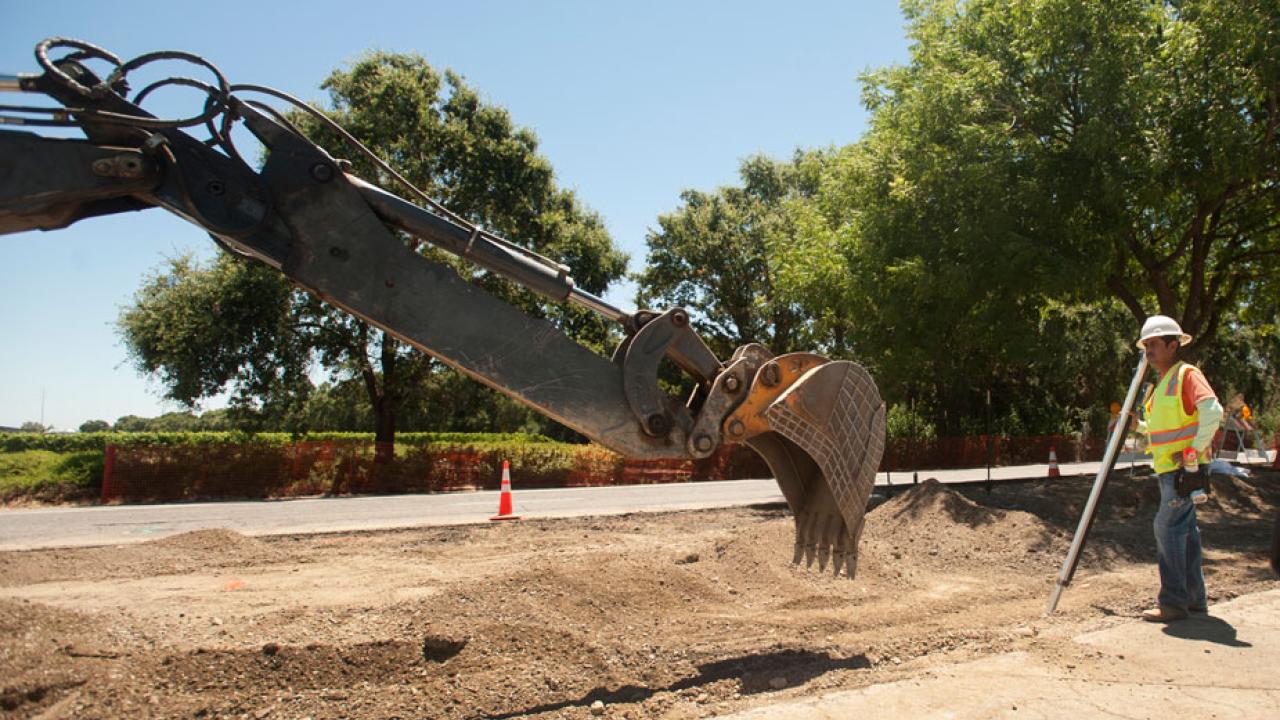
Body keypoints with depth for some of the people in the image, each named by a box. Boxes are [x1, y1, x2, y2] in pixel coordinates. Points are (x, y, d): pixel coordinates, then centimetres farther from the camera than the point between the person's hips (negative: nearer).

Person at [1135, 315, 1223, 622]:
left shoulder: (1187, 374, -10)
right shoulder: (1162, 383, 18)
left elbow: (1213, 411, -24)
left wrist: (1193, 454, -24)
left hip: (1183, 470, -9)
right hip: (1169, 469, 9)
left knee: (1167, 527, -10)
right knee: (1185, 530, 12)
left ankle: (1173, 602, -5)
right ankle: (1194, 599, 20)